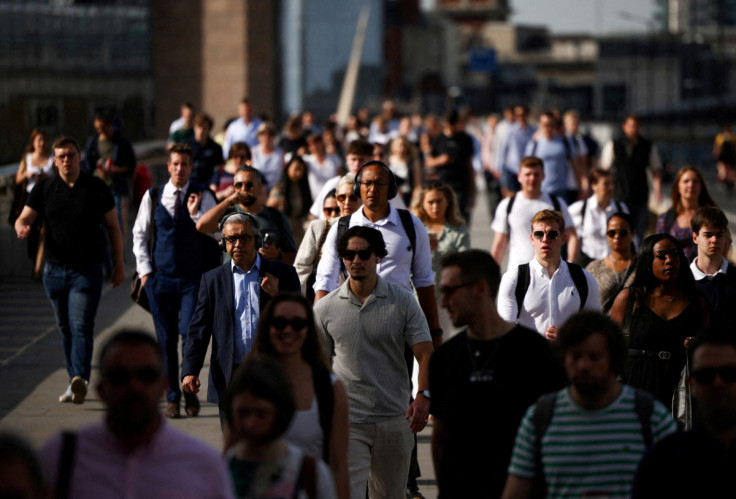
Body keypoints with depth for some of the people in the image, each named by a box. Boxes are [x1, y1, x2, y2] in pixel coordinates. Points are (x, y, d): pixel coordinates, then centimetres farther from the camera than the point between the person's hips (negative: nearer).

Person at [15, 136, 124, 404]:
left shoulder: (97, 188, -1)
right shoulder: (44, 188, 4)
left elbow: (113, 227, 7)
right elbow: (23, 218, 1)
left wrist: (119, 265, 6)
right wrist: (21, 228, -24)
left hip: (87, 271, -3)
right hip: (55, 269, 3)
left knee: (81, 326, -16)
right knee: (66, 329, 11)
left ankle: (80, 379, -28)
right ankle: (75, 381, 20)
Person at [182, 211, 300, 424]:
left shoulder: (283, 274, 6)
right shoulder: (212, 279, 9)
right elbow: (198, 330, 5)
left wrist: (277, 296, -11)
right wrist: (189, 371, -7)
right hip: (230, 380, 1)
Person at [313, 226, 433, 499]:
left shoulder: (402, 301, 1)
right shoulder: (325, 308, 4)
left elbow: (426, 353, -3)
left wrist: (423, 395, -21)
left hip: (394, 420, 1)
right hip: (346, 421, -1)